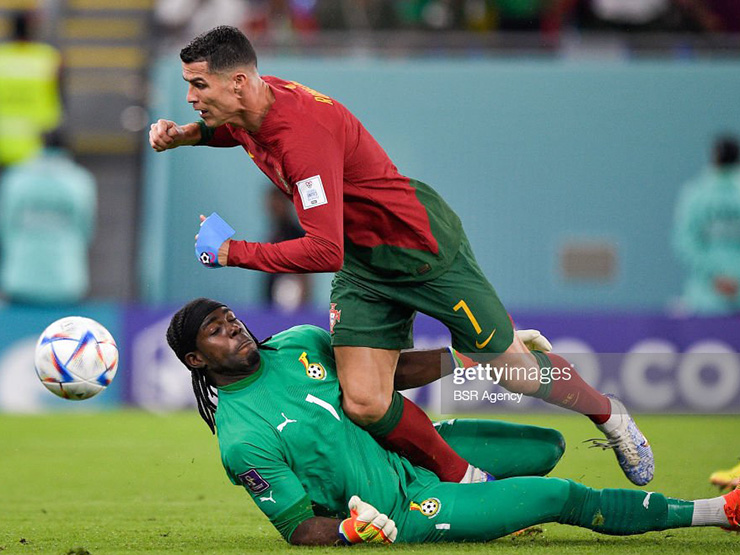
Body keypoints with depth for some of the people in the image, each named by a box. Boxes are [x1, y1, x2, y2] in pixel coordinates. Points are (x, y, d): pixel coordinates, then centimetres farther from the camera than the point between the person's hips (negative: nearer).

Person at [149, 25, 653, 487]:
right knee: (365, 404, -9)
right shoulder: (247, 110, -6)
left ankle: (607, 414, 34)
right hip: (361, 265, 8)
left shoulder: (302, 131, -33)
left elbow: (323, 251, -38)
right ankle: (462, 481, 12)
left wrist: (233, 252, -28)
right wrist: (185, 135, 4)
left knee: (515, 371, 5)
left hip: (424, 248, -8)